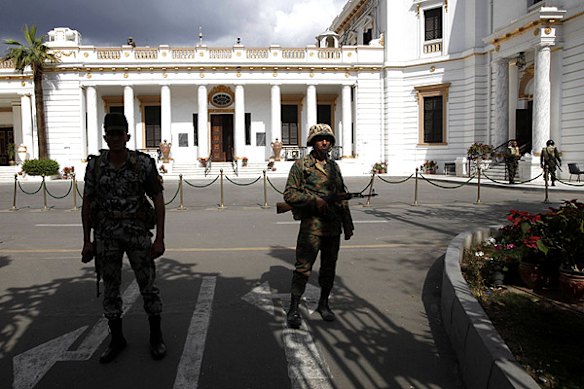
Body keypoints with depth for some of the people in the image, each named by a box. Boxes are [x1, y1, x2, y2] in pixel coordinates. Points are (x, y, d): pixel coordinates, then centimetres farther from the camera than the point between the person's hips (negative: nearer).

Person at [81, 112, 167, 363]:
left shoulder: (144, 163, -7)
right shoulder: (95, 165, -1)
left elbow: (158, 201, -5)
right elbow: (87, 204, 5)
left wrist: (160, 238, -9)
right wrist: (87, 241, 2)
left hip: (137, 232, -2)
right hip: (106, 234, 2)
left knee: (148, 285, 4)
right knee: (110, 288, 9)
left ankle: (156, 337, 21)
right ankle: (117, 339, 25)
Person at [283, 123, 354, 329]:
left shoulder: (334, 166, 15)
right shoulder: (301, 165, -2)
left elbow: (342, 197, 18)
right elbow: (289, 194, -8)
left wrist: (348, 225, 15)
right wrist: (314, 200, -18)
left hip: (333, 226, 6)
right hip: (311, 225, -6)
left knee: (329, 267, 12)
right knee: (303, 267, -5)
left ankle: (323, 304, 28)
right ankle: (294, 309, 5)